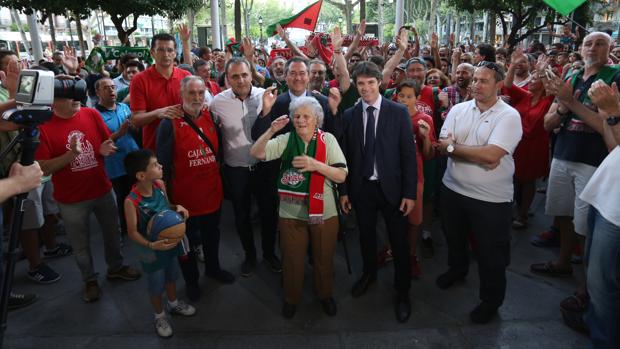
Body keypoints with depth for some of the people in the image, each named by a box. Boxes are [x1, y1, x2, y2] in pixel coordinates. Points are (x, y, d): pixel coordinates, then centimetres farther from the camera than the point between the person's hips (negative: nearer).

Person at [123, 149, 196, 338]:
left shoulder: (160, 185, -14)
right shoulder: (132, 201, -31)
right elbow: (132, 231, -22)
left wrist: (177, 207, -15)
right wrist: (151, 245, -35)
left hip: (170, 243, 6)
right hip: (151, 251, -6)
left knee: (171, 276, 28)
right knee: (156, 285, 17)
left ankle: (173, 304, 55)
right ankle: (160, 316, 43)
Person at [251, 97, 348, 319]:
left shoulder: (328, 140, -4)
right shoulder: (285, 140, -2)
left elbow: (341, 176, -11)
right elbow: (256, 153, -14)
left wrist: (315, 165, -25)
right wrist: (271, 130, -26)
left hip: (324, 212, 0)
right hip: (291, 212, 1)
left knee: (324, 257, 16)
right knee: (292, 258, 15)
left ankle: (325, 294, 43)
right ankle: (292, 298, 39)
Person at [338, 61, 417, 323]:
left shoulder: (399, 112, -6)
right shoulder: (349, 115, 1)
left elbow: (408, 154, -7)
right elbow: (345, 155, 3)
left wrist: (410, 193, -10)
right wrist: (343, 190, 2)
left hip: (391, 187, -2)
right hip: (361, 187, 2)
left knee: (399, 242, 7)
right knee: (366, 235, 19)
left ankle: (402, 292, 26)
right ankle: (369, 274, 44)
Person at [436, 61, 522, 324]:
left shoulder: (509, 116, -14)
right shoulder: (458, 109, 0)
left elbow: (491, 155, -26)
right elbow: (443, 146, -7)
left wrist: (453, 147, -16)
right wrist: (477, 155, -21)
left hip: (491, 198, -4)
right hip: (453, 189, 5)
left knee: (490, 253, 10)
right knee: (454, 238, 26)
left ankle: (491, 300, 33)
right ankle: (457, 268, 55)